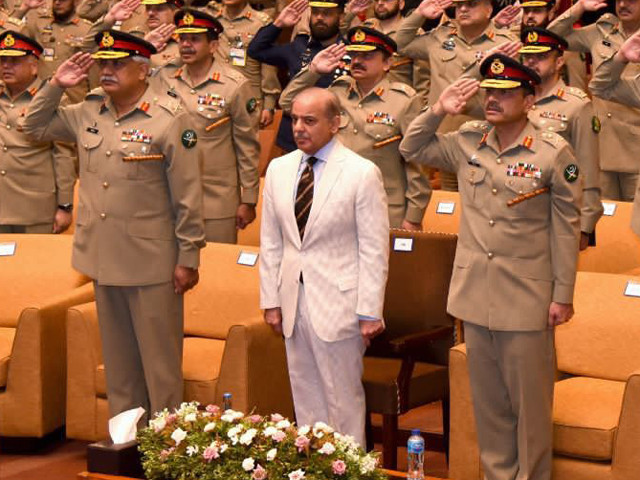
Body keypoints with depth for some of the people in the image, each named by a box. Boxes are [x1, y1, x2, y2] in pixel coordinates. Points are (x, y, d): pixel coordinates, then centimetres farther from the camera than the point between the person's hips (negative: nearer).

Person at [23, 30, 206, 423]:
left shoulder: (170, 120, -10)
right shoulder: (87, 113, 7)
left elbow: (188, 195, -10)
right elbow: (36, 127, 20)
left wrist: (188, 258, -11)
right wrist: (56, 86, 4)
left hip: (152, 264, -6)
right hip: (104, 258, 6)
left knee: (160, 361, 2)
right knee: (118, 361, 15)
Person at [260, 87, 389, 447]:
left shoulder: (362, 173, -8)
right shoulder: (279, 169, 8)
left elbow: (375, 249, -9)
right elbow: (271, 242, 12)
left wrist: (370, 312, -11)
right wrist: (271, 299, 8)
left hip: (338, 303, -5)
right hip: (294, 300, 5)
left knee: (343, 398, 2)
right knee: (305, 397, 11)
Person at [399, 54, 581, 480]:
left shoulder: (554, 153, -9)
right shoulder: (468, 143, 5)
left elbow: (566, 228, -7)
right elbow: (412, 149, 18)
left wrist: (563, 295, -7)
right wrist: (437, 111, 1)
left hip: (527, 300, -5)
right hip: (476, 295, 5)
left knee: (529, 401, 3)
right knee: (488, 400, 13)